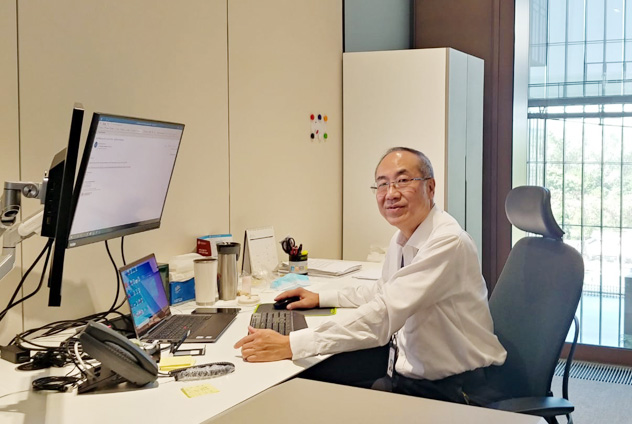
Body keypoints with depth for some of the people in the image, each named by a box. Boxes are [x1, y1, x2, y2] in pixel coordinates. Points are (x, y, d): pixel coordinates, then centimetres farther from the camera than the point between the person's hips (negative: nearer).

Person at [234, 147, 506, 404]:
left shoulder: (448, 242, -25)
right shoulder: (401, 238, 4)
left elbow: (382, 315, -34)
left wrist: (290, 345, -35)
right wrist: (321, 298, 19)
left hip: (448, 388, -8)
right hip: (405, 363, 8)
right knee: (307, 374, 3)